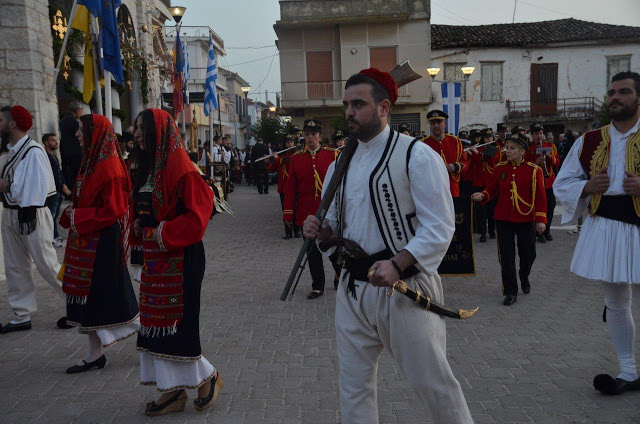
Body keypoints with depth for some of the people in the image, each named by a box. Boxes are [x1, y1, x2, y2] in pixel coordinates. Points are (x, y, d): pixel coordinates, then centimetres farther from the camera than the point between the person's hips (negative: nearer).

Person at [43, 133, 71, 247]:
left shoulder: (54, 156, 17)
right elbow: (52, 176, -18)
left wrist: (64, 185, 6)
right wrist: (63, 188, -16)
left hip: (59, 191, 9)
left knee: (55, 214, 14)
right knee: (51, 215, -4)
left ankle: (56, 236, 22)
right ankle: (51, 239, 1)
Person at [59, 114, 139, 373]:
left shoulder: (109, 167, -17)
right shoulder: (91, 163, 12)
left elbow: (112, 211, -21)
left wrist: (77, 217, -14)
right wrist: (72, 215, 1)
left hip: (103, 242, -9)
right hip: (86, 241, 9)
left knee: (109, 294, 0)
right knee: (88, 295, 13)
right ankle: (95, 354, 24)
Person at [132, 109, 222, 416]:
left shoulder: (180, 166, -15)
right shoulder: (150, 166, 13)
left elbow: (198, 213, -21)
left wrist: (164, 233, -18)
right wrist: (139, 226, 5)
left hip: (179, 257, -9)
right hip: (155, 257, 9)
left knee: (177, 320, -1)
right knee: (158, 319, 11)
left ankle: (208, 377, 21)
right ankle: (173, 391, 22)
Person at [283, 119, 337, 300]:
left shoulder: (333, 155, -1)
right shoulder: (296, 158, 4)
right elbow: (291, 187, 4)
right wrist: (288, 213, 2)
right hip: (307, 214, 2)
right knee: (313, 252, 7)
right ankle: (318, 286, 20)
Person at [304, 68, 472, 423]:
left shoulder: (416, 155, -10)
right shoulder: (341, 164, 11)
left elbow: (440, 228, -15)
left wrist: (396, 265, -28)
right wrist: (322, 230, -4)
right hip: (353, 288, 6)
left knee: (433, 382, 5)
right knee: (354, 387, 15)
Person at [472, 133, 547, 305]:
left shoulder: (534, 170, -6)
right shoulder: (500, 168, 1)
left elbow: (540, 196, -5)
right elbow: (492, 189, 6)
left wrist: (541, 219, -9)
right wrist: (482, 196, -15)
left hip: (525, 220, -1)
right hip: (503, 219, 1)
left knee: (528, 254, 10)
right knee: (506, 256, 2)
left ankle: (524, 278, 42)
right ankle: (510, 291, 14)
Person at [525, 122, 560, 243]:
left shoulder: (551, 146, 8)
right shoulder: (528, 148, -1)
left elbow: (557, 163, 6)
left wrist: (550, 157, -12)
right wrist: (536, 162, -20)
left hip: (550, 182, 3)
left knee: (550, 208, 8)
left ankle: (547, 230, 24)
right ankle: (540, 233, 8)